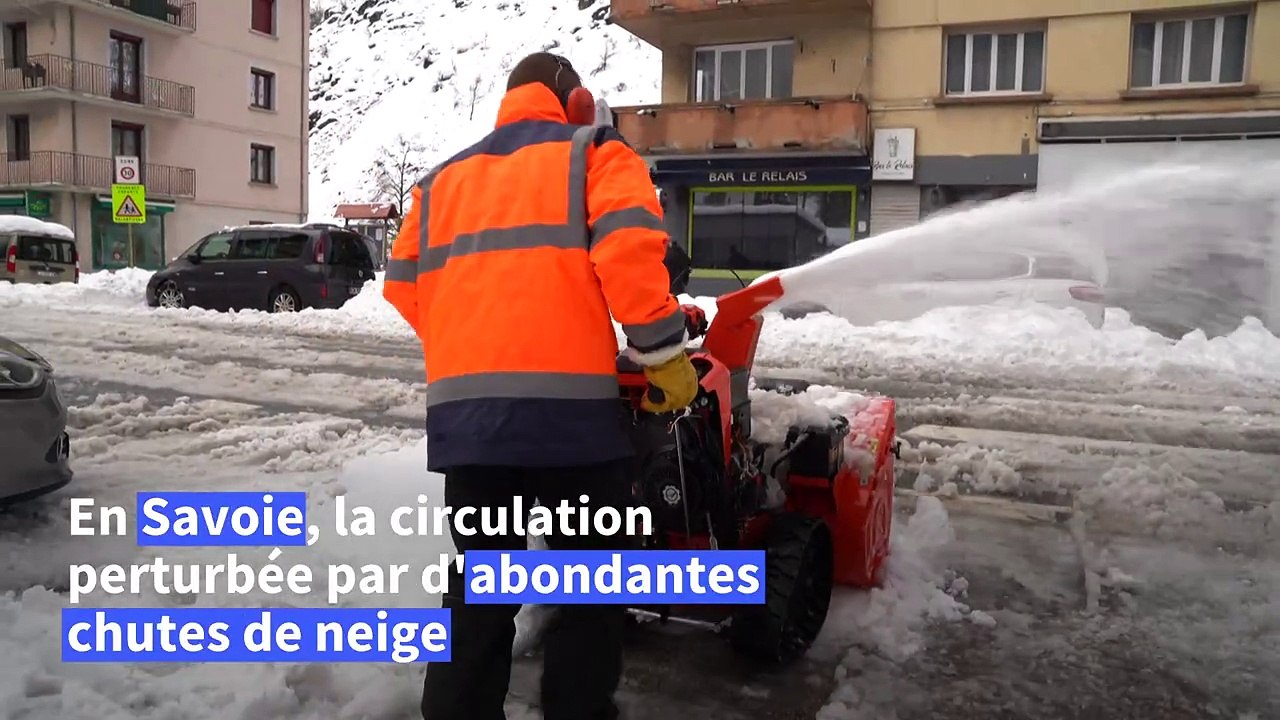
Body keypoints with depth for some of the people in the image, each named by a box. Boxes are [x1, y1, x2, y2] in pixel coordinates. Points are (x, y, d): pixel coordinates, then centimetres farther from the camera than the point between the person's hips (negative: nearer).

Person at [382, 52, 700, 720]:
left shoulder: (445, 178, 24)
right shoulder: (593, 153, 8)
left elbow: (405, 286, 20)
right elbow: (629, 250, -10)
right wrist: (663, 353, -5)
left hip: (462, 408, 5)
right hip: (568, 401, -5)